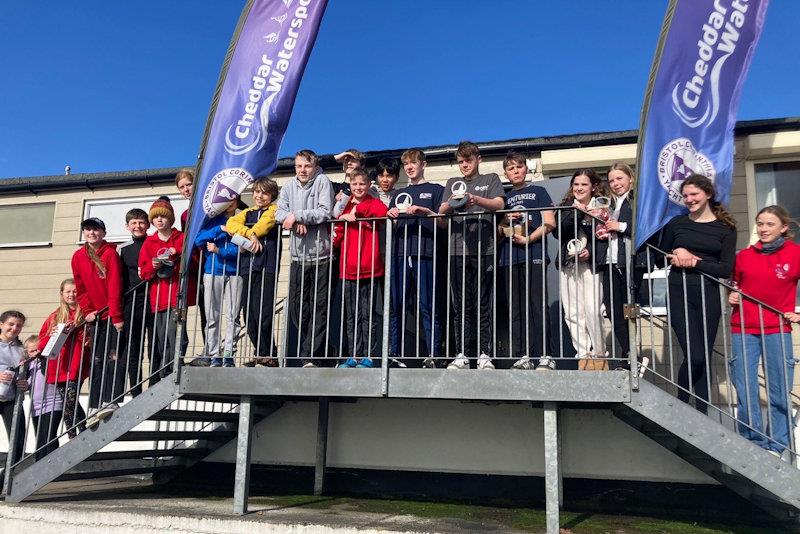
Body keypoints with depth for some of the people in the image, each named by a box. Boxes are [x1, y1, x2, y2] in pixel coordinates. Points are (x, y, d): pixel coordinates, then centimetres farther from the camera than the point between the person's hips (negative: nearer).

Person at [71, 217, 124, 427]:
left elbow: (115, 285, -14)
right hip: (97, 315, 5)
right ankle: (95, 407, 4)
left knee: (114, 356, -11)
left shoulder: (110, 252, -8)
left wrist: (116, 315, -18)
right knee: (96, 359, 3)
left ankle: (111, 401, -14)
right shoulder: (78, 257, 7)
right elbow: (81, 287, 10)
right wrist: (87, 311, -1)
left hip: (114, 313, -5)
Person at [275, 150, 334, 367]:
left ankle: (310, 357, -1)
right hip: (298, 256, 5)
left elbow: (325, 212, -11)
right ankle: (312, 352, 18)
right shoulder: (289, 187, 13)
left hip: (320, 255, -4)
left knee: (319, 308, -4)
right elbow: (279, 213, 3)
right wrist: (297, 223, -15)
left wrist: (297, 215, -12)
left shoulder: (322, 182, 0)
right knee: (297, 307, 5)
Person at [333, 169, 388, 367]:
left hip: (369, 269, -4)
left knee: (368, 315, -2)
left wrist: (354, 212, -15)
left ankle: (369, 356, 3)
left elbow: (382, 212, -18)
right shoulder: (345, 207, 16)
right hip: (348, 269, 5)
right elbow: (338, 236, 15)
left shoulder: (373, 203, 5)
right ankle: (354, 356, 14)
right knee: (352, 316, 8)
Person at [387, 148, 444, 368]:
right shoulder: (399, 194, 26)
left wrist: (425, 211, -13)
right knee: (396, 306, 1)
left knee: (427, 306, -8)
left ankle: (432, 355, -8)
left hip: (424, 254, -4)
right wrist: (390, 216, 1)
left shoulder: (435, 190, 13)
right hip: (400, 253, 4)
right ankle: (394, 354, 5)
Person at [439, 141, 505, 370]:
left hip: (484, 250, -2)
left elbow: (499, 204, -3)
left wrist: (476, 200, -22)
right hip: (458, 250, 3)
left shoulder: (490, 179, 15)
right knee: (460, 305, 2)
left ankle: (485, 355, 0)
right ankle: (461, 355, 5)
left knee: (483, 304, -3)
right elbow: (441, 211, 9)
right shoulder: (453, 183, 22)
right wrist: (450, 204, -15)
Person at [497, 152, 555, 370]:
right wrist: (505, 222, 0)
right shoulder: (504, 198, 22)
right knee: (515, 309, 1)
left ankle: (544, 356, -9)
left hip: (534, 254, -4)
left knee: (537, 305, -9)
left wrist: (528, 239, -11)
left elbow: (550, 223, 1)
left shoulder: (538, 192, 13)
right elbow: (498, 233, 21)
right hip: (509, 257, 4)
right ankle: (521, 356, 4)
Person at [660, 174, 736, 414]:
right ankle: (681, 404, 8)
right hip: (679, 293, -1)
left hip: (708, 295, 1)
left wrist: (693, 262, -12)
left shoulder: (726, 229, 5)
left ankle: (702, 414, 13)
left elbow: (726, 269, -3)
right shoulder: (676, 223, 7)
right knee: (694, 355, -13)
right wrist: (678, 257, -9)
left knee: (705, 356, 4)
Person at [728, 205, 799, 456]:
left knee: (779, 390, 1)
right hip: (744, 329, 3)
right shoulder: (744, 256, 7)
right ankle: (754, 442, 17)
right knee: (745, 390, 4)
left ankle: (775, 445, 14)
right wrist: (732, 297, 2)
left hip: (777, 329, -2)